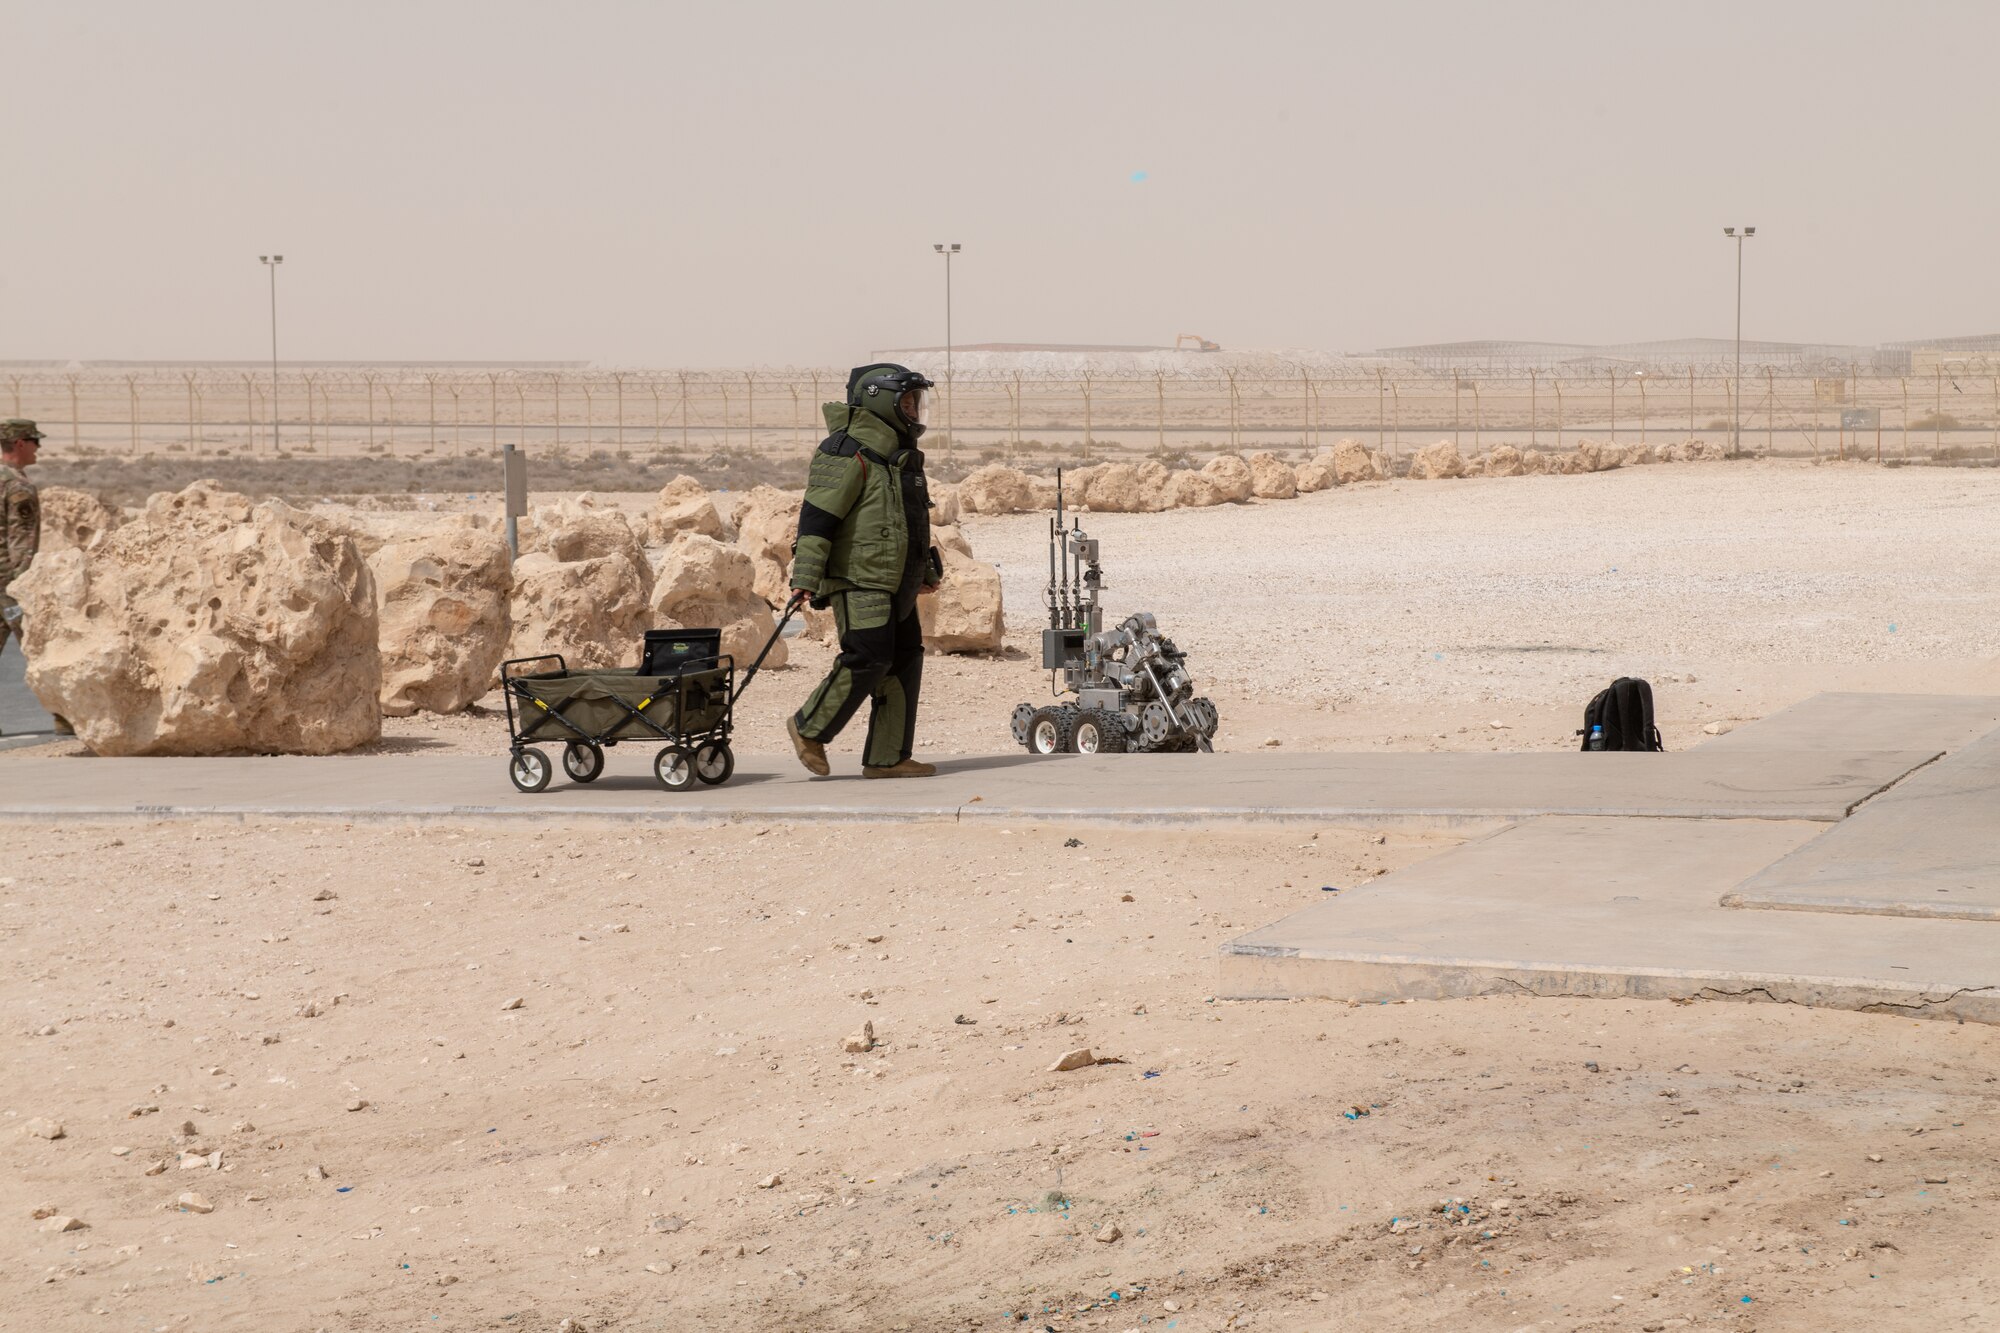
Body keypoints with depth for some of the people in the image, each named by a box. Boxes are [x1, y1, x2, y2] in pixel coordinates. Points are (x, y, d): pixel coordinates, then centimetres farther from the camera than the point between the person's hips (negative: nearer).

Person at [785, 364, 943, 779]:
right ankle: (809, 728, 3)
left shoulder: (900, 455, 18)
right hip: (860, 579, -10)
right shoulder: (849, 453, -13)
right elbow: (817, 516, -19)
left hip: (894, 583, 10)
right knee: (866, 660, -14)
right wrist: (805, 579, -25)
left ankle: (887, 757, 10)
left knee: (905, 662, 6)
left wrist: (926, 571, 32)